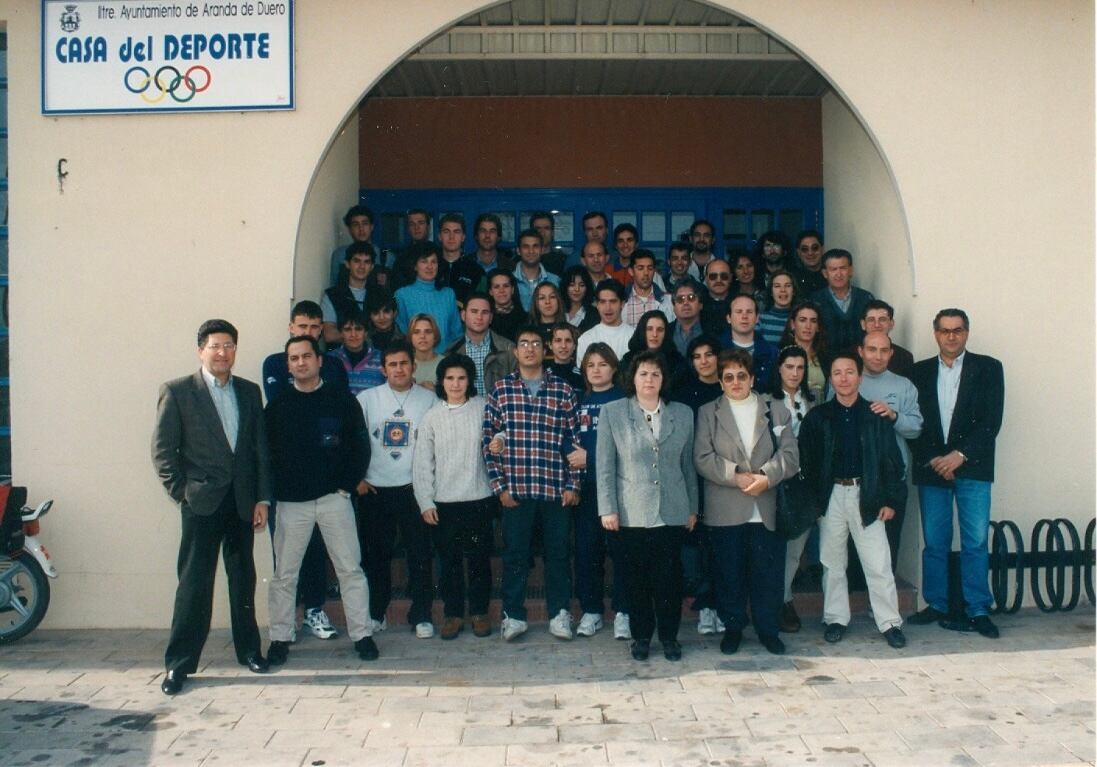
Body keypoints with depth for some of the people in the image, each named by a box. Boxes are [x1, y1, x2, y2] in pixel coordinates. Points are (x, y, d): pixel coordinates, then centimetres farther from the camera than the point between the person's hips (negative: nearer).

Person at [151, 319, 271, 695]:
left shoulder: (249, 392, 10)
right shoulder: (177, 392, 0)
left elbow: (261, 447, 10)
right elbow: (163, 449, -1)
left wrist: (262, 498, 5)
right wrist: (181, 492, -7)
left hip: (242, 501, 4)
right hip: (202, 502, -3)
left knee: (243, 579, 12)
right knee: (194, 583, -1)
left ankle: (248, 649, 26)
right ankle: (179, 662, 9)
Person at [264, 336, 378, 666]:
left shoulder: (342, 400, 3)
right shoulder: (277, 407, 6)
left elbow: (360, 446, 3)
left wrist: (348, 485, -2)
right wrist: (275, 489, -3)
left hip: (334, 498, -1)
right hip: (291, 502, 1)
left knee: (350, 568, 1)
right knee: (284, 573, 6)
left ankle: (362, 634, 10)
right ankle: (280, 638, 18)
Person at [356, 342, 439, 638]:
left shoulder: (429, 400, 2)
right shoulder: (367, 399, 3)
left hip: (414, 488, -1)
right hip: (374, 490, 1)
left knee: (420, 554, 1)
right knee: (375, 554, 9)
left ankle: (421, 616, 12)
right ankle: (376, 613, 23)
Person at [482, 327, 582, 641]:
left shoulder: (564, 391, 4)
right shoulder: (500, 390, 3)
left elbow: (574, 440, 5)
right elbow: (489, 440, 2)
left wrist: (573, 485, 0)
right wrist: (499, 485, -3)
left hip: (556, 488, 0)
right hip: (515, 488, 0)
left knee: (558, 552, 9)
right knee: (515, 553, 8)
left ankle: (559, 614, 22)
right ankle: (513, 615, 21)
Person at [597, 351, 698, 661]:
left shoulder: (683, 414, 8)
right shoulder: (612, 412, 1)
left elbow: (688, 464, 11)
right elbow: (605, 466, -1)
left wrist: (693, 507, 11)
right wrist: (607, 509, -5)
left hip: (672, 513, 1)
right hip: (631, 513, -1)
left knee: (670, 577, 5)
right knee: (636, 578, 7)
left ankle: (669, 636, 22)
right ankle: (641, 635, 23)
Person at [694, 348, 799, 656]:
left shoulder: (776, 410, 10)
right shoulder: (708, 413, 7)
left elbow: (789, 454, 1)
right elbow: (703, 458, -4)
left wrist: (766, 476, -16)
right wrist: (738, 477, -15)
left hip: (767, 510, 1)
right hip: (725, 512, -1)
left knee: (768, 573, 4)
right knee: (729, 574, 6)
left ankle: (768, 629, 21)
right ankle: (732, 628, 22)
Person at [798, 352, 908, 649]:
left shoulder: (875, 416, 1)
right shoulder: (817, 417, 2)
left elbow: (891, 460, 2)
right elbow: (807, 462, 3)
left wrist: (891, 500, -2)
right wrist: (813, 501, -3)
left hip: (866, 495, -1)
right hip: (831, 496, 1)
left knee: (878, 564, -1)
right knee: (832, 562, 10)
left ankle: (890, 622, 10)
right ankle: (835, 619, 21)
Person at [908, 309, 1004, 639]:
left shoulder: (988, 368, 5)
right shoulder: (920, 371, 10)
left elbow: (991, 421, -3)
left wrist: (960, 455, -12)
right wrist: (932, 460, -6)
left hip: (972, 468, -2)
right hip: (931, 467, 2)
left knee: (975, 542, -3)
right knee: (934, 542, 5)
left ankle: (978, 611, 5)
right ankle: (936, 605, 15)